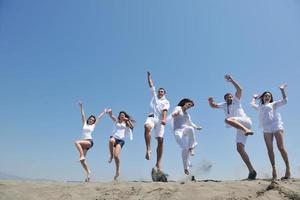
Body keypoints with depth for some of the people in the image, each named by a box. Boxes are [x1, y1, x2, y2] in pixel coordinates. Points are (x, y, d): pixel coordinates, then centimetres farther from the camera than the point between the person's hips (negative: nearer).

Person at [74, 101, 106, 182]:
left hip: (89, 142, -4)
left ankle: (82, 156, -28)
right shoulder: (84, 124, 17)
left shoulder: (93, 125, 11)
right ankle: (88, 172, 9)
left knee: (77, 142, -31)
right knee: (82, 160, -3)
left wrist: (104, 111, 28)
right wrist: (81, 106, 10)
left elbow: (99, 117, 18)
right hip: (83, 143, 4)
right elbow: (82, 115, 14)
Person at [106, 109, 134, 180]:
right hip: (114, 137, 1)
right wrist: (109, 112, -22)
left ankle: (117, 171, 4)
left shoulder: (126, 123, 17)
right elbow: (111, 116, -1)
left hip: (120, 140, -1)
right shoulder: (116, 121, 17)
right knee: (111, 140, -39)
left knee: (116, 156, -17)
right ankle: (111, 156, -16)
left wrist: (128, 120, -12)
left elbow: (132, 126, -3)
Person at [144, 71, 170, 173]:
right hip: (152, 117, 0)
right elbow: (151, 85, 26)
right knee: (147, 127, -36)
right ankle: (148, 149, -37)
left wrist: (164, 119, -19)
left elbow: (165, 110, -2)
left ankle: (158, 164, -5)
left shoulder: (166, 102, 18)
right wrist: (149, 76, 21)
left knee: (160, 140, -9)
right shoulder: (154, 96, 26)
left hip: (160, 120, 0)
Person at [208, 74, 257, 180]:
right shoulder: (224, 105, 24)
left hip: (245, 121, -6)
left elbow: (239, 89, -1)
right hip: (240, 128, 6)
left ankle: (247, 130, -45)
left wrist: (231, 80, -2)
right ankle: (251, 170, -4)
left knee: (228, 119, -32)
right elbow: (213, 106, 20)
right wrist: (210, 101, -1)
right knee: (240, 148, -5)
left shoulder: (236, 101, 12)